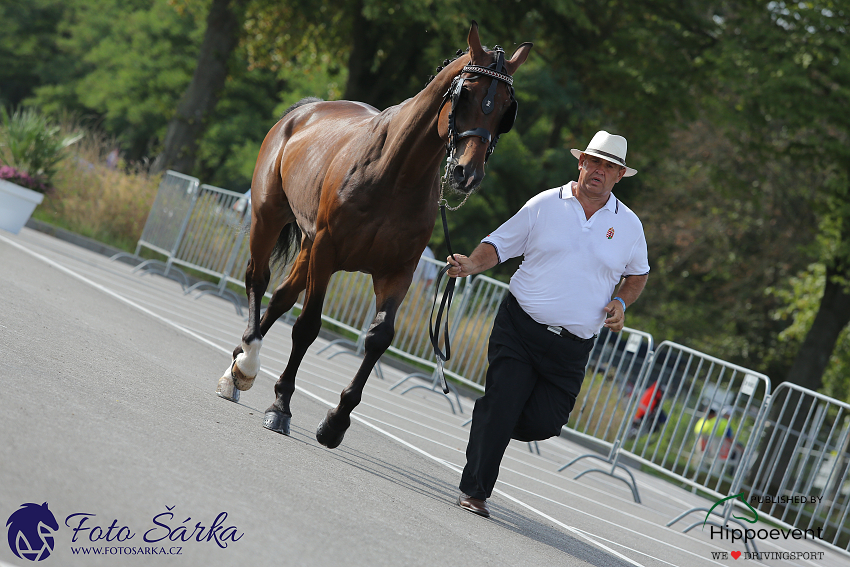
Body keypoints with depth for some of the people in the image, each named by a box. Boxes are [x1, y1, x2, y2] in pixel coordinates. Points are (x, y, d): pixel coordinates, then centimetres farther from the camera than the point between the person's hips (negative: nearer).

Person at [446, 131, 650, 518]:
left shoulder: (629, 225, 6)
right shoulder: (545, 205, 2)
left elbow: (638, 274, 22)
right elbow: (500, 245, 6)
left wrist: (621, 303, 3)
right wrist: (472, 264, -14)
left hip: (572, 346, 2)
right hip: (519, 327, -2)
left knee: (545, 423, -5)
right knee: (501, 402, -12)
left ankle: (494, 424, 29)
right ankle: (474, 491, 0)